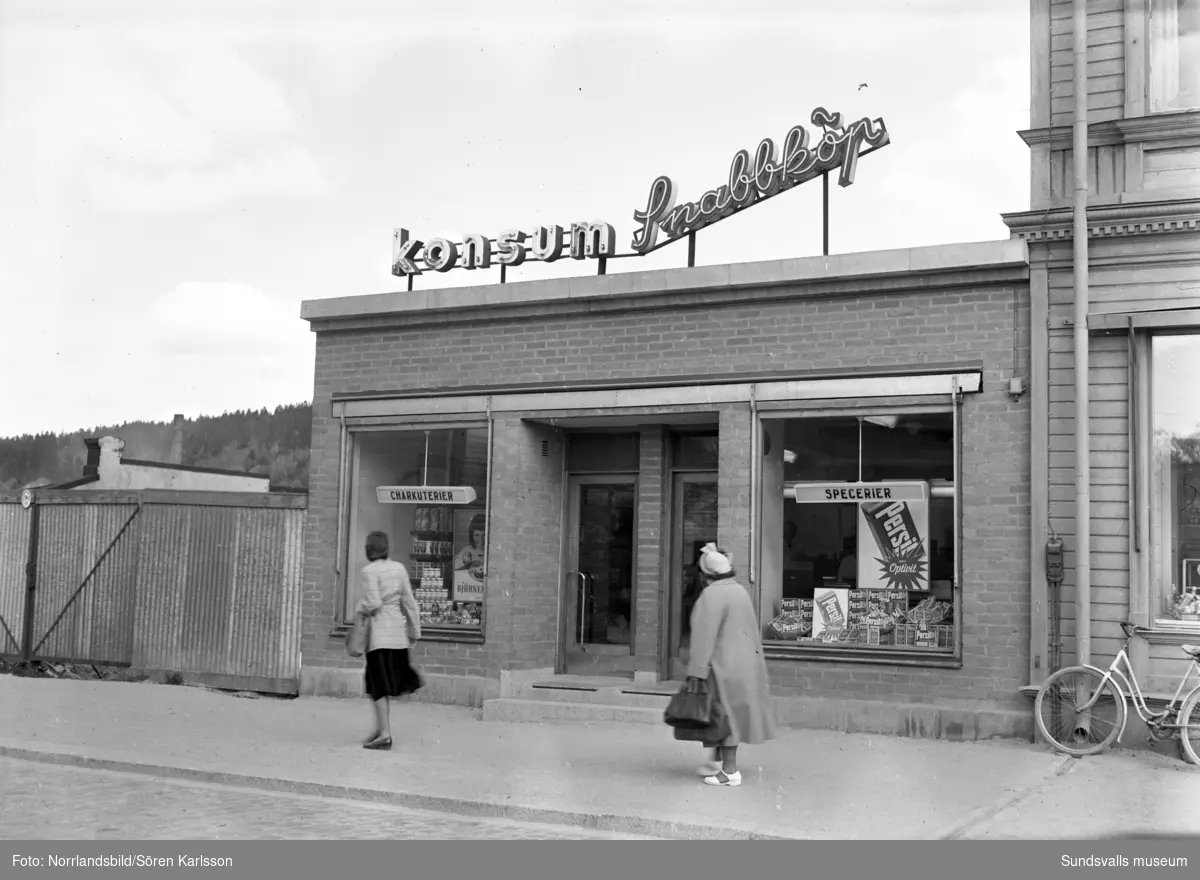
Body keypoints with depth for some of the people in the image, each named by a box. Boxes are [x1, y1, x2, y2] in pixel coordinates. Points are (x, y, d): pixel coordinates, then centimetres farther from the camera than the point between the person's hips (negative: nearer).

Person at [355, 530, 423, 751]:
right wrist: (414, 630, 14)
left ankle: (384, 734, -6)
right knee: (388, 680, 16)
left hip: (378, 629, -6)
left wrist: (359, 609, 4)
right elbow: (409, 601, 8)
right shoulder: (399, 568, 7)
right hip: (397, 628, 6)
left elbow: (373, 603, -17)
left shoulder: (369, 570, -10)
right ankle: (381, 728, 19)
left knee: (379, 684, -3)